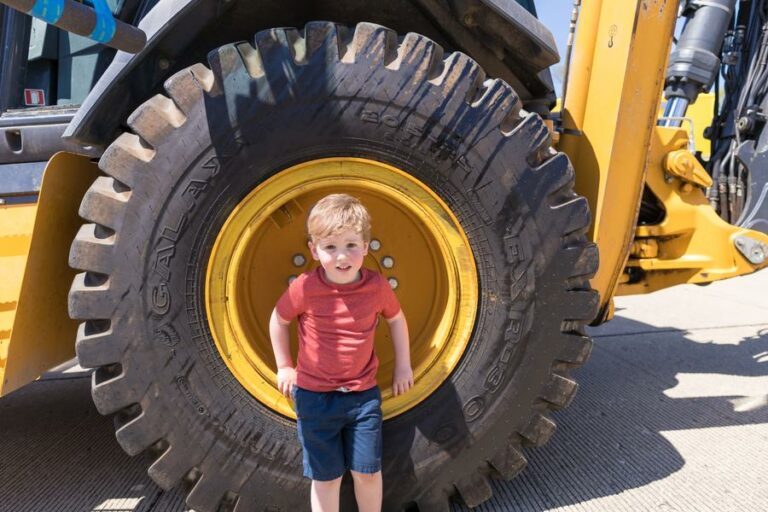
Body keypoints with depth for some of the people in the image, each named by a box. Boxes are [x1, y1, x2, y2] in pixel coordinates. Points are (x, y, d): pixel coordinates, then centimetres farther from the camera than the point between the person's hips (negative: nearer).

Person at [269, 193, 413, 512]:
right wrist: (284, 366, 5)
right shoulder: (304, 288, -17)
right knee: (326, 478, 11)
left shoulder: (377, 286, -11)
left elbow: (396, 319, 8)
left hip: (364, 395, 2)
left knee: (368, 472, 13)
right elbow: (278, 320, 2)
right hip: (314, 397, -1)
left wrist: (403, 366, 9)